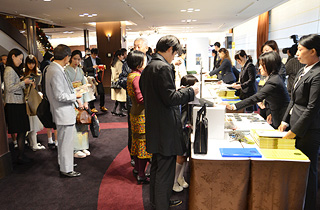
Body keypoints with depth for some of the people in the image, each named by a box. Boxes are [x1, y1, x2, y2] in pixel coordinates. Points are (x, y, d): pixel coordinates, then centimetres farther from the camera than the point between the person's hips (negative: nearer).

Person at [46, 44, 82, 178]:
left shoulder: (52, 68, 8)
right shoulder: (56, 72, -24)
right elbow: (60, 96, -25)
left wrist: (70, 87, 14)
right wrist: (75, 96, -13)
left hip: (62, 112, 11)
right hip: (64, 113, -11)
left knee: (63, 140, 24)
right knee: (66, 141, 2)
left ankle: (63, 162, 41)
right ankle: (66, 170, 15)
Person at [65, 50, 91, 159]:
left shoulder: (80, 70, 13)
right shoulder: (66, 70, -8)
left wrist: (86, 101, 1)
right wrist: (78, 101, -15)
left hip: (81, 99, 7)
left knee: (83, 123, 9)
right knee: (74, 125, -4)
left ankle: (83, 147, 20)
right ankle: (75, 150, 6)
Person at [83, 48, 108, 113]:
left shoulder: (98, 59, 14)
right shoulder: (87, 60, 0)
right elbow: (85, 69, -7)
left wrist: (101, 69, -1)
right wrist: (93, 67, -17)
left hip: (98, 78, 4)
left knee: (102, 92, 0)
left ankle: (102, 106, 17)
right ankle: (92, 108, 13)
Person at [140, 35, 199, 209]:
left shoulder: (148, 67, 12)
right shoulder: (163, 67, -18)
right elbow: (170, 98, -23)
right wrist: (190, 91, -9)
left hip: (154, 126, 11)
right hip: (165, 128, -10)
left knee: (157, 165, 23)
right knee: (165, 170, 3)